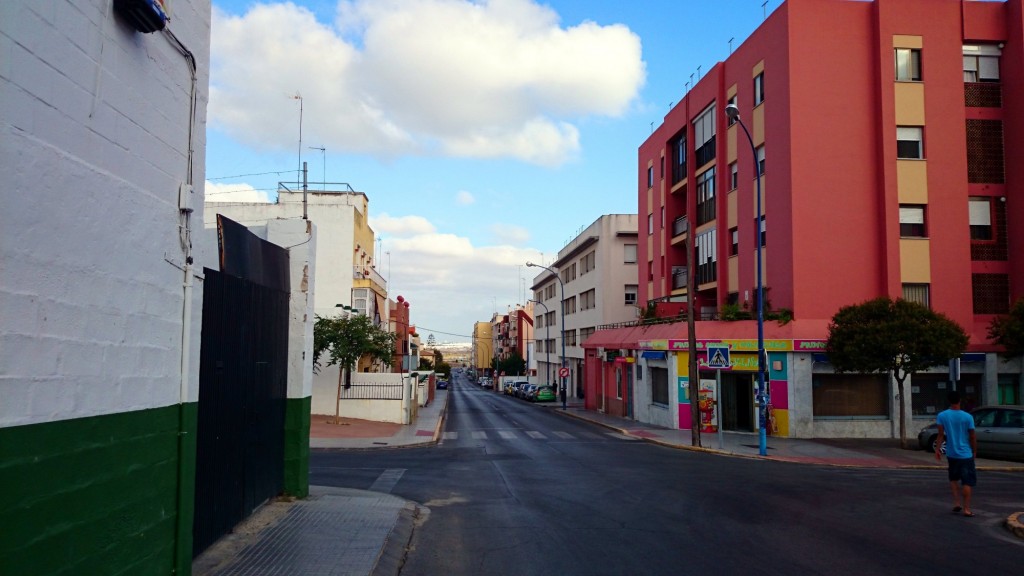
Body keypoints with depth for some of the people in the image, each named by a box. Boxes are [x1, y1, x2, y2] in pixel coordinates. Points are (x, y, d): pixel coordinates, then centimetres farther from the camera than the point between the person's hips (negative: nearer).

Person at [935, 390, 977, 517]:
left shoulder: (942, 416, -7)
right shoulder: (967, 417, -11)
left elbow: (941, 435, -7)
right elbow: (972, 437, -5)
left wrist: (937, 449, 1)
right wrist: (974, 451, 8)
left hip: (951, 454, 3)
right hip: (965, 454, -2)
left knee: (954, 479, 20)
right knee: (967, 482, 2)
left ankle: (957, 503, 12)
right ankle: (966, 509, 1)